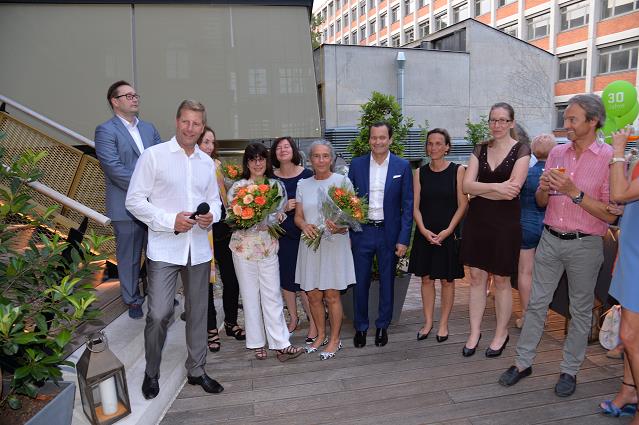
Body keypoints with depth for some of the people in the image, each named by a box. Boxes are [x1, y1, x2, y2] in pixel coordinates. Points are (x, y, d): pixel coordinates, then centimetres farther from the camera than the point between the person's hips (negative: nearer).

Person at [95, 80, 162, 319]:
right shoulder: (105, 131, -6)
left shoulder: (149, 128, 13)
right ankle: (133, 300, 26)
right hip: (127, 206, -5)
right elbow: (113, 167, -16)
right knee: (129, 257, 8)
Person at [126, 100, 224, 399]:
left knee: (198, 311, 13)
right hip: (164, 248, -5)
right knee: (159, 314, -5)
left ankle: (196, 370, 30)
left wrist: (211, 215, -6)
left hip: (199, 248, 5)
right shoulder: (154, 155, -4)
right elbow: (134, 200, -6)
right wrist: (170, 221, -17)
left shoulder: (207, 162, 11)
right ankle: (151, 374, 20)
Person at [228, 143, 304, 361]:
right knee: (250, 296, 7)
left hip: (269, 247, 1)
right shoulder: (238, 186, 1)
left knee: (272, 296, 0)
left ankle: (281, 345, 3)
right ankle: (257, 343, 19)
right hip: (244, 247, 0)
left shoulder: (276, 185, 6)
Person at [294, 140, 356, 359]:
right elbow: (298, 216, 9)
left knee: (332, 295, 2)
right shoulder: (303, 185, 8)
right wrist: (305, 225, -13)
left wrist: (341, 227, -24)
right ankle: (321, 335, 30)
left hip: (334, 243, -4)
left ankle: (334, 340, 19)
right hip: (310, 244, 4)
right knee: (313, 295, 10)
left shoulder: (342, 181, -2)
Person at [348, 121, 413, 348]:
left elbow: (407, 205, -2)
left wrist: (404, 239, -7)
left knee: (387, 282, 12)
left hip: (389, 233, 0)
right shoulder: (356, 164, 1)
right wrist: (347, 233, -2)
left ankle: (382, 326, 30)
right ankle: (360, 327, 26)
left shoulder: (403, 166, -2)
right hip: (362, 233, 1)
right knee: (361, 282, 8)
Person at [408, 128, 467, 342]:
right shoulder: (420, 172, 4)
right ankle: (428, 322, 21)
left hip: (449, 234, -2)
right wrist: (424, 230, -11)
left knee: (447, 280, 7)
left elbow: (462, 205, -5)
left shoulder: (458, 170, -3)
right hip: (425, 234, 3)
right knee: (426, 278, 8)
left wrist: (447, 231, -13)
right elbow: (415, 206, 2)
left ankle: (443, 324, 21)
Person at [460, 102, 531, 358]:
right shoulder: (480, 150, 7)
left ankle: (501, 333, 26)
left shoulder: (521, 150, -4)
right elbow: (467, 186, -4)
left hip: (505, 222, -3)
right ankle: (474, 332, 23)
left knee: (501, 280, 8)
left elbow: (512, 190, -16)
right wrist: (495, 187, -18)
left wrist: (479, 189, -10)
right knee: (476, 277, 9)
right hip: (477, 220, 4)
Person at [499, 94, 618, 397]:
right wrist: (544, 188, -10)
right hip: (550, 239, 4)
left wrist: (574, 192, -22)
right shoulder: (557, 153, 5)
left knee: (580, 311, 10)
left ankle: (570, 370, 27)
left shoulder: (608, 158, -9)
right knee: (536, 302, 9)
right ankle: (523, 362, 22)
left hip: (585, 245, -4)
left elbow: (610, 215, -14)